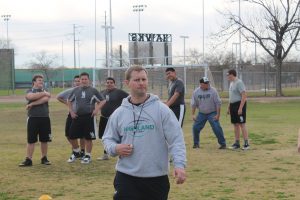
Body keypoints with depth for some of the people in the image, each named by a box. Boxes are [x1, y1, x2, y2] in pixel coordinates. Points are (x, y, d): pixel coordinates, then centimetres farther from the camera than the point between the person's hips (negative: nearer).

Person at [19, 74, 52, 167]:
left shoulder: (46, 92, 10)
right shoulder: (29, 91, 8)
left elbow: (45, 99, -13)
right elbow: (31, 97, -17)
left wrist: (31, 104, -14)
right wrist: (43, 93, -10)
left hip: (45, 118, 2)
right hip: (33, 118, -2)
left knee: (44, 140, 7)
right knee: (31, 140, -2)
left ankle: (44, 158, 18)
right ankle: (28, 160, 0)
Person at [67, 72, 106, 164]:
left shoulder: (93, 91, -2)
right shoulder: (75, 90, 7)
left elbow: (102, 101, 1)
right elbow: (69, 101, 20)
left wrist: (97, 109, -11)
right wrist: (71, 111, 10)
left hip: (89, 117, -3)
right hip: (77, 117, 3)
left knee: (88, 137, 1)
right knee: (72, 135, 5)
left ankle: (88, 155, 16)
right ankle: (76, 152, 28)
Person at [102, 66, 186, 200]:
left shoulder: (161, 110, -3)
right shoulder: (119, 113, 5)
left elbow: (176, 139, -6)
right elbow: (107, 139, 16)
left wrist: (179, 164, -19)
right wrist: (115, 148, -8)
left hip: (156, 178, -1)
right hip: (126, 177, 1)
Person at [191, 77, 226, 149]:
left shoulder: (213, 90, -11)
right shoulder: (196, 92, -2)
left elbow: (218, 103, -10)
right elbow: (193, 104, 5)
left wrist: (218, 115, -14)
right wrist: (193, 114, -1)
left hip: (212, 113, -3)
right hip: (201, 113, 3)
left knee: (217, 128, -14)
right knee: (195, 127, -1)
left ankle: (223, 143, -4)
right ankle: (196, 143, 18)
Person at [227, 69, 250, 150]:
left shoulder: (239, 82, -15)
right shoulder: (231, 83, 15)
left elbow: (244, 96, -20)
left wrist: (240, 108, -24)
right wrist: (229, 107, 22)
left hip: (239, 104, -9)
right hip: (233, 105, 9)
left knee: (242, 124, -9)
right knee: (235, 124, 11)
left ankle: (246, 143, -7)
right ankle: (237, 143, 17)